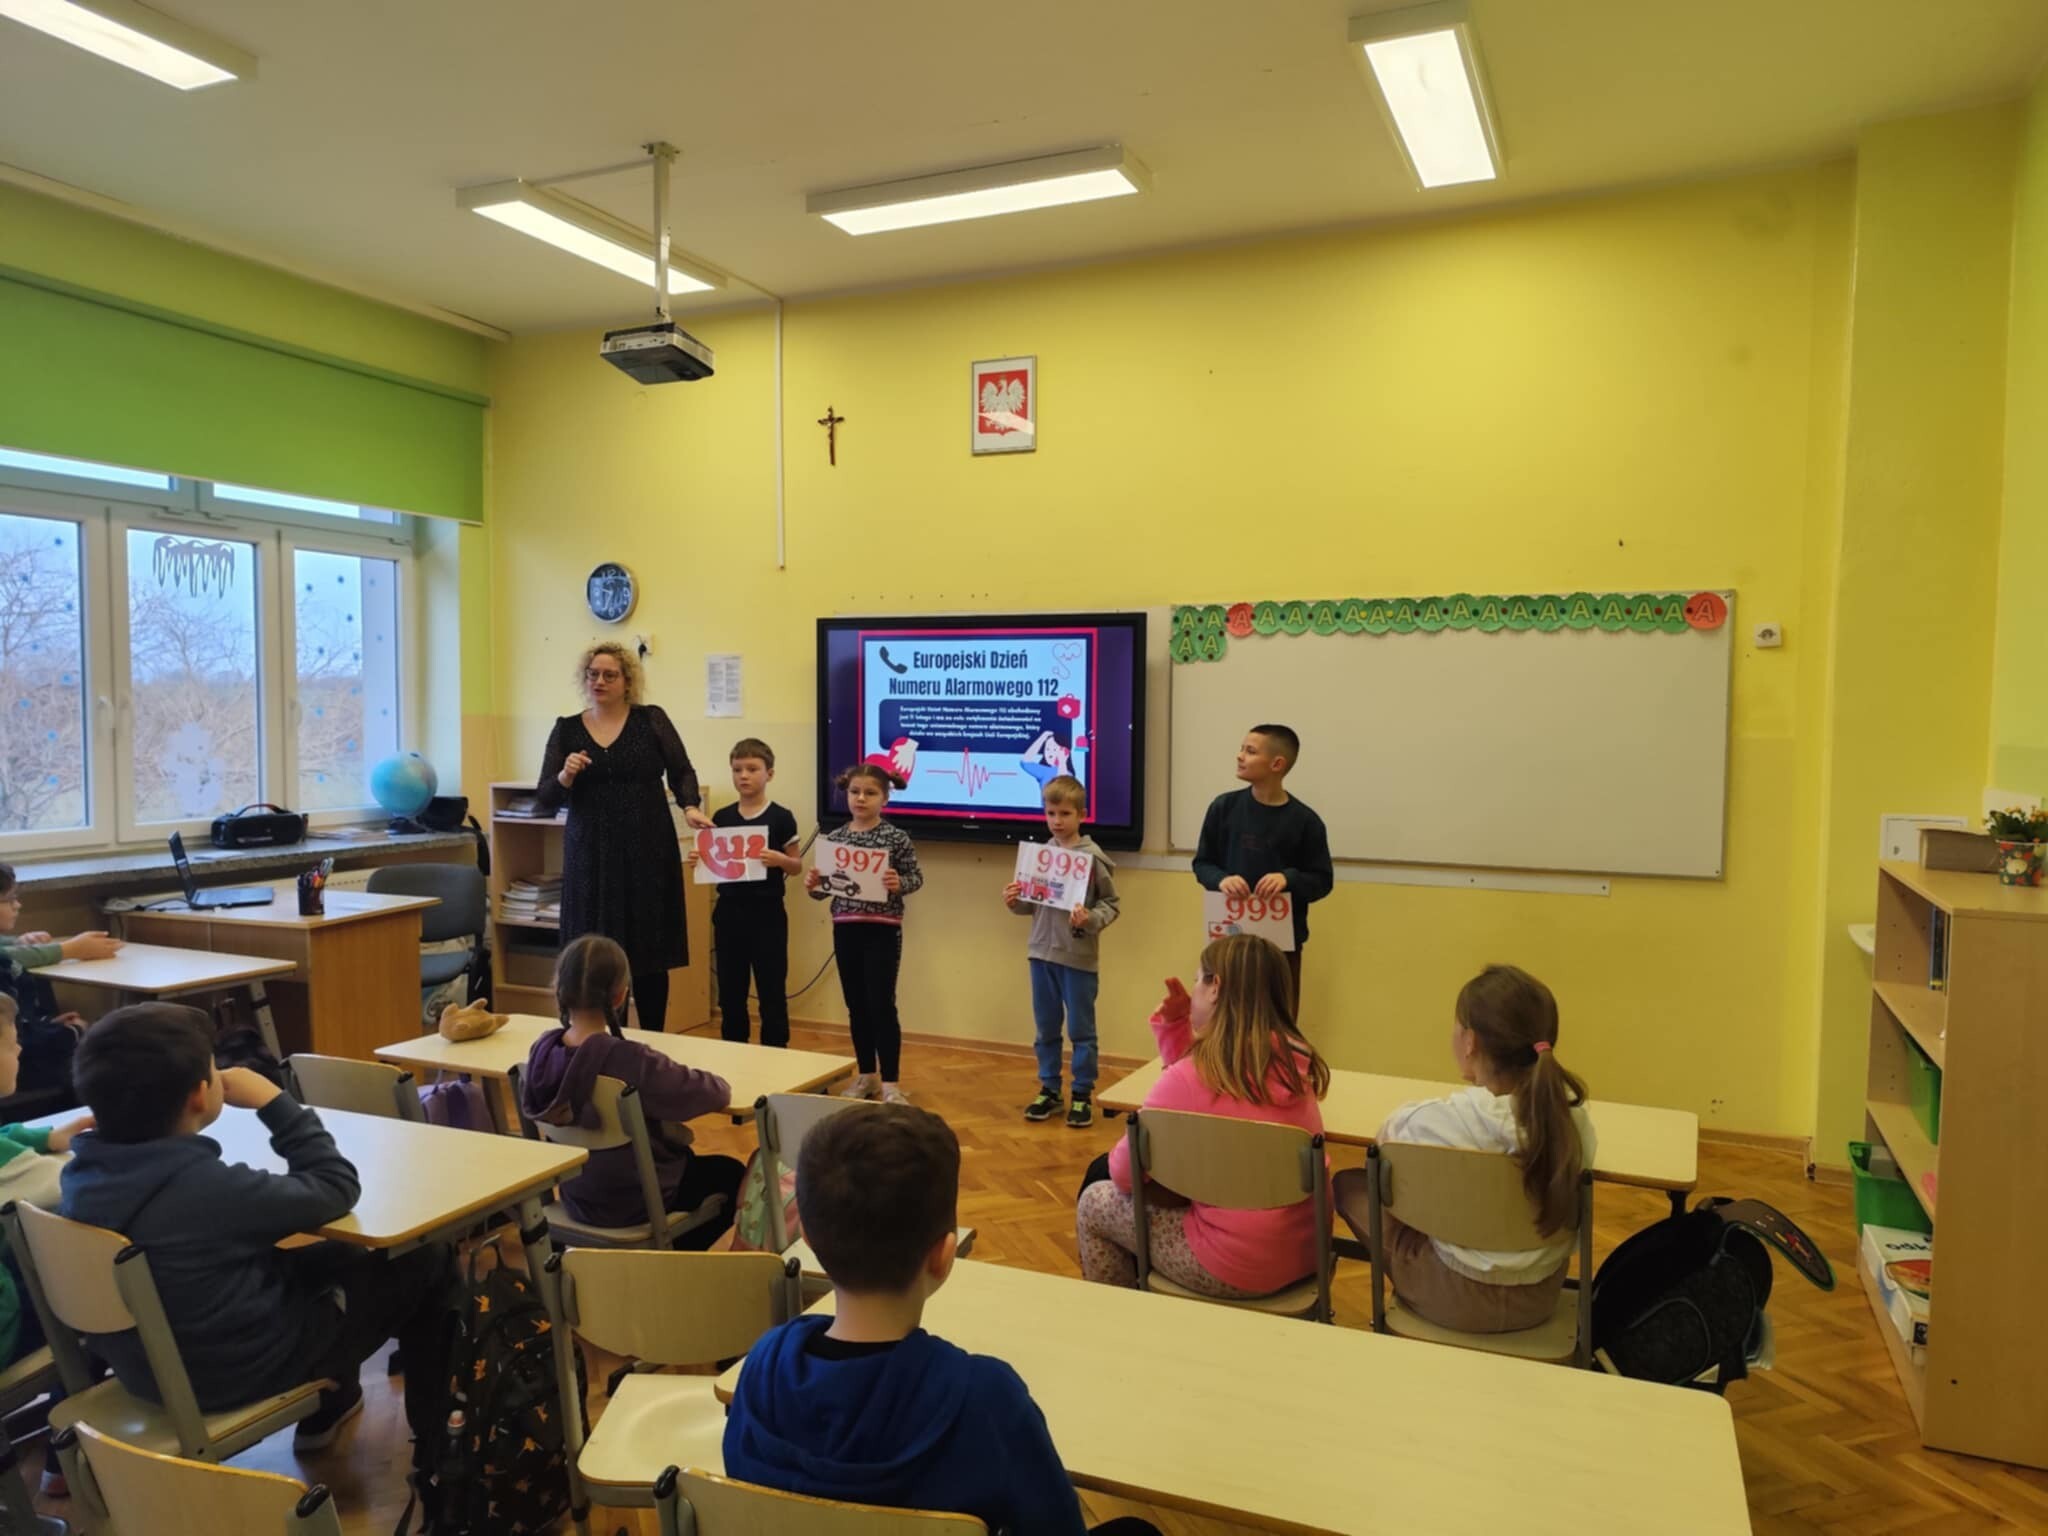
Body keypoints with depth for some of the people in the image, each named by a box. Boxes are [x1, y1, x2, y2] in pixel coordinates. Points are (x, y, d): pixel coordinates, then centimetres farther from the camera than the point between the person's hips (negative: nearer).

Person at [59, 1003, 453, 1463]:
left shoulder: (82, 1171, -12)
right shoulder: (207, 1187, -35)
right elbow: (336, 1187, -20)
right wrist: (275, 1102, -17)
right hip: (235, 1371, -8)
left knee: (339, 1258, 26)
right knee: (426, 1263, 6)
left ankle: (326, 1411, 43)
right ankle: (436, 1448, 21)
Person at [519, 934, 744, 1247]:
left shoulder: (542, 1049, -13)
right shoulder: (630, 1060, -32)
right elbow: (718, 1092, -25)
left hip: (575, 1196, 7)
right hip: (632, 1204, -6)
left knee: (687, 1157, 31)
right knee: (731, 1174, 21)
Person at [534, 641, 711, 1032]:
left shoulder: (652, 719, 4)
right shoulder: (567, 729, 7)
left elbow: (682, 771, 3)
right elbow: (544, 801, 5)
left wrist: (690, 807, -16)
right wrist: (565, 777, -16)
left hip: (648, 851, -1)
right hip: (590, 856, 1)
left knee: (649, 953, 2)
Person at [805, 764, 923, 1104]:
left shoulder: (897, 838, -6)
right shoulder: (835, 838, 6)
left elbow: (916, 877, -3)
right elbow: (826, 888, 11)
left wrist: (899, 884, -24)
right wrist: (813, 885, -11)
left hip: (883, 930, -4)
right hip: (845, 929, 5)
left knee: (881, 1004, -4)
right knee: (856, 1005, 12)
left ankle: (891, 1082, 4)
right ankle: (866, 1075, 24)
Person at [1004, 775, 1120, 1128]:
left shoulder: (1094, 858, -11)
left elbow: (1111, 905, -8)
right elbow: (1033, 904, 11)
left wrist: (1090, 919, -25)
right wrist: (1015, 902, -8)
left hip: (1079, 957, -5)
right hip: (1042, 952, 5)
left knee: (1081, 1029, 7)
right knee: (1046, 1028, 15)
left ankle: (1083, 1095, 18)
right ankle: (1049, 1090, 28)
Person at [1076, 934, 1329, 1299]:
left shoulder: (1191, 1077, -21)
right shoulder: (1292, 1059, 0)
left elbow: (1125, 1172, -9)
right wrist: (1174, 1024, 9)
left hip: (1236, 1266, -7)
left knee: (1094, 1201, 15)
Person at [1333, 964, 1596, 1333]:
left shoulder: (1432, 1121, -27)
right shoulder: (1572, 1114, -16)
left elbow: (1385, 1138, -3)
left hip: (1455, 1300, -4)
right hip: (1540, 1298, 5)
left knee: (1348, 1183, 15)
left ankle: (1407, 1290, 31)